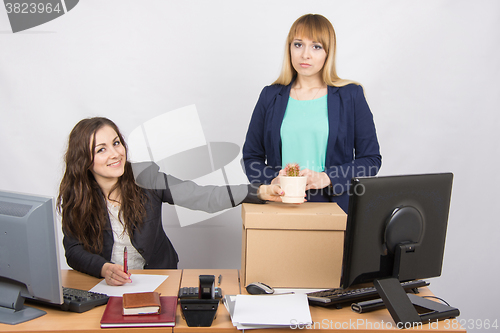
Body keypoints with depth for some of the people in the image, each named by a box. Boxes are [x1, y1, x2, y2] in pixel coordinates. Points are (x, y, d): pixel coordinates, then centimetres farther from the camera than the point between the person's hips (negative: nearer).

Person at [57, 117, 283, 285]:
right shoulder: (73, 196, -6)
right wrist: (105, 269, -26)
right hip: (100, 285, 1)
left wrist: (261, 192, -30)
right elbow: (74, 251, -4)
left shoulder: (144, 177, -10)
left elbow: (201, 197, -19)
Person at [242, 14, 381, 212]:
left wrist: (328, 178, -8)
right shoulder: (271, 96, 12)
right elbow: (251, 157, 14)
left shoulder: (350, 95, 7)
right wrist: (273, 181, -5)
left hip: (333, 206, -1)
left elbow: (371, 159, 6)